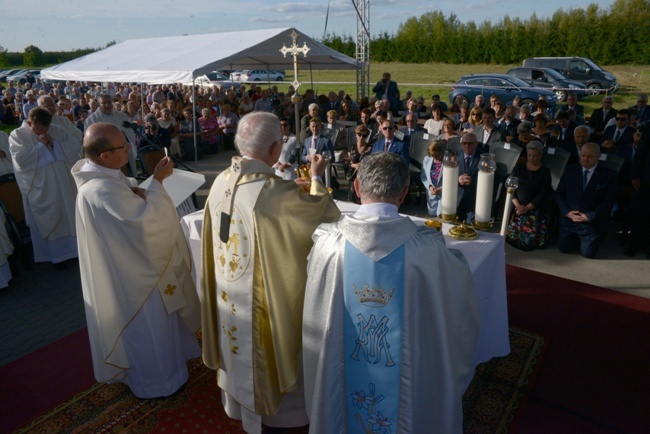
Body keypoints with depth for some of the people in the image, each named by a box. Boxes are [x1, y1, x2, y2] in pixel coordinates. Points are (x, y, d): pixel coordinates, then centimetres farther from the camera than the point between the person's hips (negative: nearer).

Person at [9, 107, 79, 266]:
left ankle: (74, 248, 29)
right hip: (40, 190, -3)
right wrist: (40, 145, -17)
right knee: (49, 221, 6)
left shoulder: (56, 131, 5)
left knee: (71, 216, 12)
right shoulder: (17, 135, -4)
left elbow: (75, 149, -3)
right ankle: (57, 254, 19)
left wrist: (54, 143, -15)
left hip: (64, 185, 3)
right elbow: (21, 160, -18)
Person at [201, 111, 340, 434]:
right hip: (260, 294, -7)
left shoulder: (222, 181, -7)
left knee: (238, 345, 27)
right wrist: (316, 178, 0)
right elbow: (327, 212, -17)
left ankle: (237, 401, 49)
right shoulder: (273, 191, -28)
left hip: (227, 290, 7)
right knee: (262, 351, 16)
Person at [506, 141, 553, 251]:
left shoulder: (545, 172, 3)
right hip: (517, 208, 2)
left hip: (535, 210, -2)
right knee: (513, 236, -11)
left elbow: (543, 194, -5)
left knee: (530, 240, -13)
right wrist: (517, 205, -11)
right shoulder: (519, 168, 8)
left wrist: (527, 208, -14)